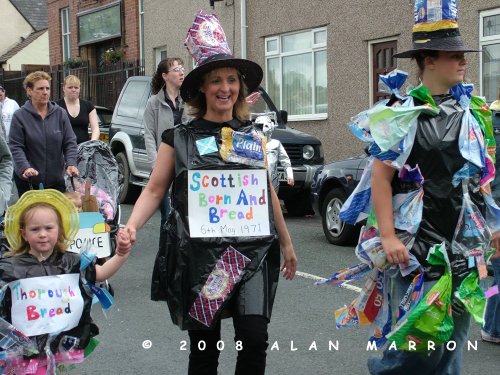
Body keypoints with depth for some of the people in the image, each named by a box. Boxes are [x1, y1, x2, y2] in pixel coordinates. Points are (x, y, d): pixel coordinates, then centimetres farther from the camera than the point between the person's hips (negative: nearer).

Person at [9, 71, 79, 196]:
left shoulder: (60, 113, 3)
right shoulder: (20, 116, -4)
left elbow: (70, 142, 2)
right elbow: (16, 147, -8)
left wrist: (71, 164, -15)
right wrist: (25, 168, -24)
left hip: (56, 179, 2)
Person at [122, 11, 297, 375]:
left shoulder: (253, 136, 11)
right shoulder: (179, 138, 3)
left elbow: (268, 192, 19)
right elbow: (154, 190, 0)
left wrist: (286, 243, 24)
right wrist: (132, 226, -18)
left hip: (251, 252, 2)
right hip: (198, 255, -2)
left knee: (255, 339, -12)